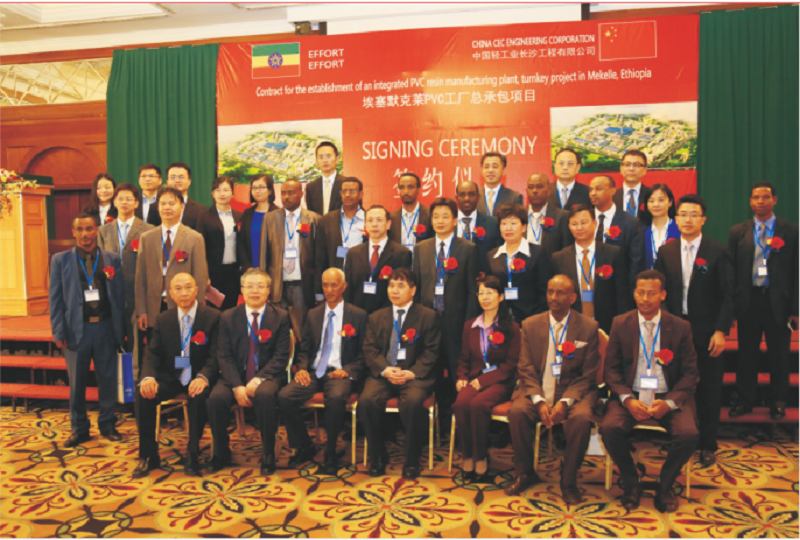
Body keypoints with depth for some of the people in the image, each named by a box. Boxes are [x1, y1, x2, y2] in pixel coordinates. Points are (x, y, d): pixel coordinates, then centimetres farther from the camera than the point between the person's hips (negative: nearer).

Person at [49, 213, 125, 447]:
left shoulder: (112, 259, 5)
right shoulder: (60, 260, 5)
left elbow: (120, 295, 3)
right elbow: (55, 299, 3)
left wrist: (121, 328, -2)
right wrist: (58, 332, -4)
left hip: (105, 328, 0)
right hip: (76, 329, 0)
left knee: (108, 379, 8)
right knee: (77, 382, 9)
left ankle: (107, 425, 25)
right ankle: (79, 429, 24)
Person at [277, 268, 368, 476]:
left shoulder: (358, 315, 5)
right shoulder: (313, 314, 17)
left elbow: (363, 354, 2)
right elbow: (304, 349, 18)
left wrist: (347, 371, -15)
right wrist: (301, 368, -3)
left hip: (339, 373, -4)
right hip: (314, 372, 4)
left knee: (336, 398, -37)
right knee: (284, 396, -23)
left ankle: (330, 456, -17)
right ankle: (305, 447, 0)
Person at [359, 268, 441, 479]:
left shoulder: (428, 316, 8)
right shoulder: (376, 317, 17)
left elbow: (431, 351, 0)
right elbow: (370, 350, 7)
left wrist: (412, 373, -16)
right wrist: (385, 369, -13)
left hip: (415, 375, -3)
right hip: (382, 373, 3)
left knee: (413, 402, -34)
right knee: (366, 401, -27)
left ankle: (412, 461, -12)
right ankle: (377, 457, -4)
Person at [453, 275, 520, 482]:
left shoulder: (511, 327, 3)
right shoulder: (469, 326, 16)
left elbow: (510, 364, -4)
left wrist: (483, 380, -14)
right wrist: (462, 378, -3)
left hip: (499, 382, -3)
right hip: (473, 379, 3)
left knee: (478, 404, -34)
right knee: (460, 404, -30)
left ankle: (480, 457, -16)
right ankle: (467, 456, -15)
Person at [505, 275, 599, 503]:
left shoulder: (588, 328, 0)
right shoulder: (530, 325, 5)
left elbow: (588, 375, -2)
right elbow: (525, 369, 1)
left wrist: (565, 401, -18)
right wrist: (539, 401, -15)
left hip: (573, 391, -1)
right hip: (537, 391, 2)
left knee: (582, 418, -32)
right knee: (516, 412, -28)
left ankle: (568, 481, -8)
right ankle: (524, 473, -3)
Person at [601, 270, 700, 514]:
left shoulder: (680, 327, 1)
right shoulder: (620, 324, 2)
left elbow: (690, 373, 2)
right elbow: (611, 368, 2)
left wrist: (669, 402, -15)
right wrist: (628, 400, -15)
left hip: (669, 397, 0)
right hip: (631, 395, 0)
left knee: (689, 434, -27)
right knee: (609, 428, -27)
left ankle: (664, 486, 2)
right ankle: (631, 483, 1)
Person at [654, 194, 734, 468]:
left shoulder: (718, 252, -3)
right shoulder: (665, 252, 6)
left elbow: (727, 296, -5)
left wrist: (721, 331, -11)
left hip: (707, 333, -2)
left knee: (709, 391, 6)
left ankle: (707, 445, 21)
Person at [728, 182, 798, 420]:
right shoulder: (738, 232, 5)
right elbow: (731, 271, 5)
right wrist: (731, 303, -1)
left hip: (778, 302, -1)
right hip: (748, 300, 1)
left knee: (778, 355, 9)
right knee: (747, 353, 9)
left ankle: (778, 402, 24)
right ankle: (745, 400, 22)